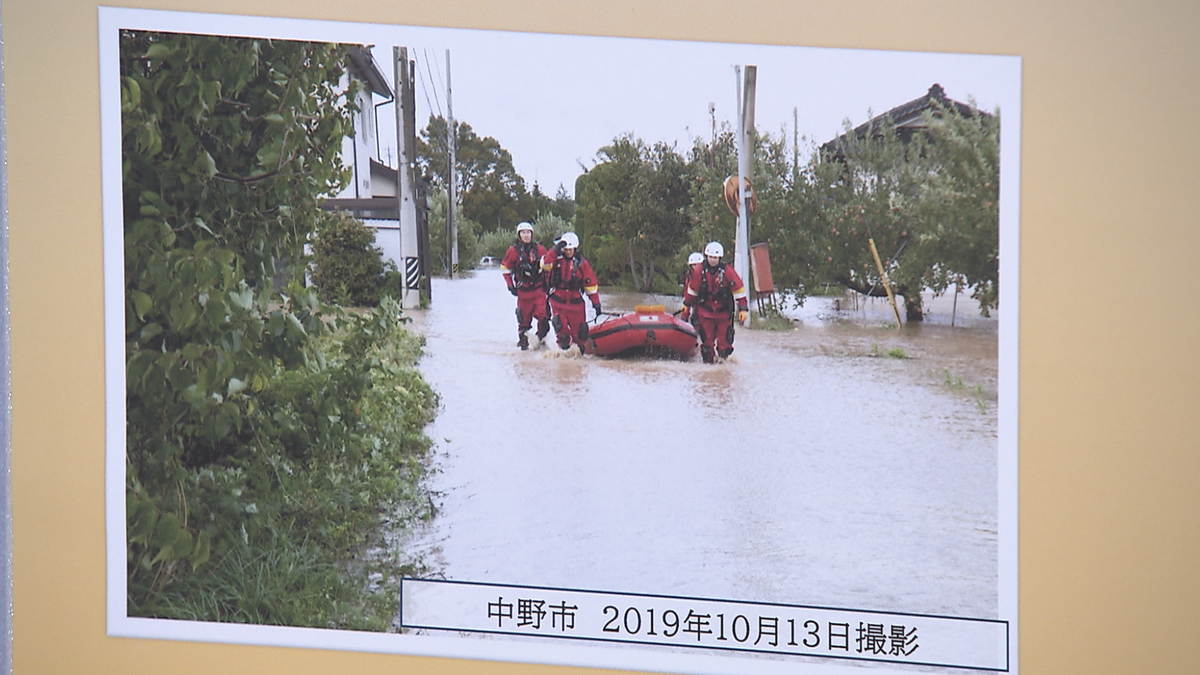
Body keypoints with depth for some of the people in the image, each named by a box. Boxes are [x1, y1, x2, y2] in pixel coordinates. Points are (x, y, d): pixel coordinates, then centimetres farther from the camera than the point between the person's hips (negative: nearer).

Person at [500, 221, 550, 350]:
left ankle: (542, 339, 4)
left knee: (543, 315, -12)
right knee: (524, 317, 2)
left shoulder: (539, 249, 3)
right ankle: (523, 342, 14)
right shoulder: (514, 250, 0)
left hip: (539, 289, 1)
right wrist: (510, 285, 2)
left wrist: (547, 282, 11)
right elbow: (505, 268, 8)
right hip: (523, 290, -1)